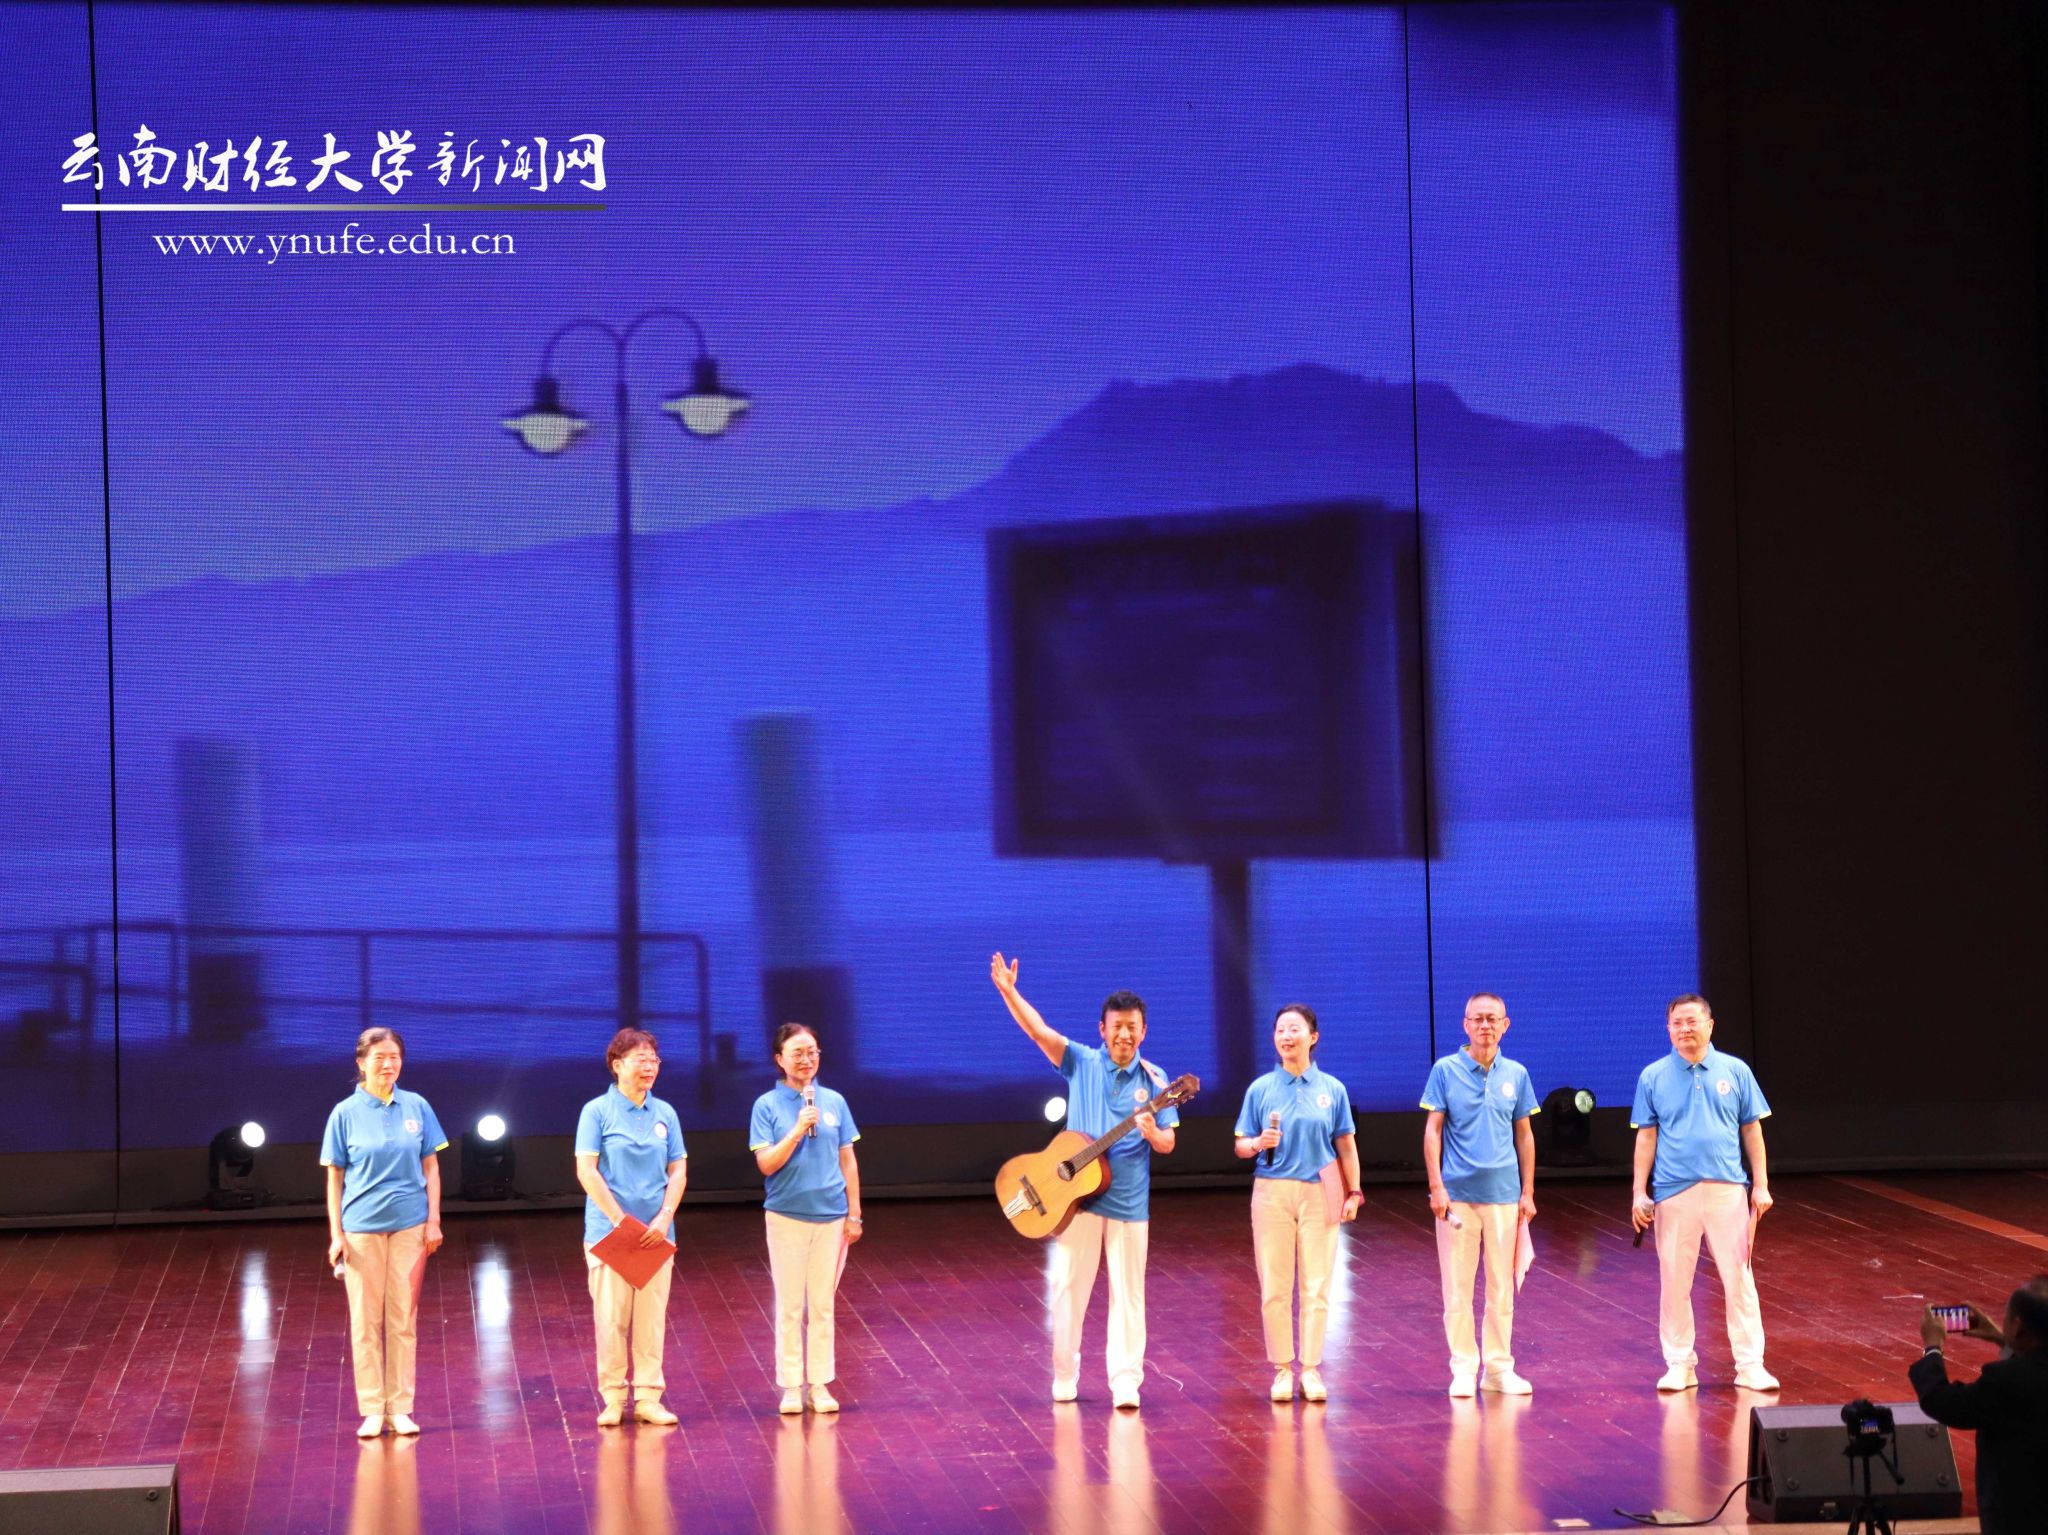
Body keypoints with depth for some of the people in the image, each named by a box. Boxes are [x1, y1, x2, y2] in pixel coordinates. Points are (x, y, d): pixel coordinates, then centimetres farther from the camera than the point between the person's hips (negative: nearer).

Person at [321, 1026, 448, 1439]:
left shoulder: (417, 1107, 3)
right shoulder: (346, 1113, -1)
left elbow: (431, 1167, 7)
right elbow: (334, 1177, 1)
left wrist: (434, 1221, 1)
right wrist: (336, 1234, -4)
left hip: (409, 1226, 1)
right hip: (362, 1228, -1)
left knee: (403, 1318, 5)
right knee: (365, 1320, 2)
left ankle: (400, 1408, 13)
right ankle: (372, 1410, 9)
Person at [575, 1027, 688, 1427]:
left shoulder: (665, 1113, 9)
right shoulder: (597, 1111, -2)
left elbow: (678, 1170, 9)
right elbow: (586, 1170, -8)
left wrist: (664, 1218, -6)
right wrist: (620, 1219, -14)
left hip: (656, 1233, 3)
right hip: (608, 1230, -3)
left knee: (652, 1317, 3)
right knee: (612, 1316, -3)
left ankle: (648, 1397, 9)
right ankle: (613, 1398, 4)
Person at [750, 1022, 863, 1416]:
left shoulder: (834, 1102, 5)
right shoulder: (768, 1106, -3)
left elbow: (847, 1161, 8)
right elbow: (767, 1163, -9)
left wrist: (854, 1213, 6)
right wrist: (798, 1129, -19)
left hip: (831, 1216, 2)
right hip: (787, 1216, -2)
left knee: (823, 1305, 7)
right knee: (789, 1306, 4)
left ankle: (820, 1383, 13)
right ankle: (790, 1386, 10)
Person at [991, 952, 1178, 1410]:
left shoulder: (1154, 1080, 2)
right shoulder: (1082, 1062, 1)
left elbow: (1168, 1144, 3)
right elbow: (1039, 1031, -11)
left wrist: (1151, 1133, -20)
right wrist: (1008, 991, -25)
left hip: (1129, 1201, 0)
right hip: (1077, 1194, 0)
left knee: (1128, 1294, 1)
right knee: (1068, 1288, 3)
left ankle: (1125, 1382, 3)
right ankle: (1064, 1377, 15)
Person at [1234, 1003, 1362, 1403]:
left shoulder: (1332, 1089, 5)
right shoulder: (1260, 1089, 4)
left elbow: (1345, 1145, 8)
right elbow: (1241, 1145, 6)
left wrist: (1354, 1192, 4)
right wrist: (1259, 1143, -16)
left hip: (1319, 1193, 0)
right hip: (1272, 1191, 0)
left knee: (1316, 1286, -1)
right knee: (1274, 1287, 0)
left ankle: (1311, 1369, 6)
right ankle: (1282, 1369, 7)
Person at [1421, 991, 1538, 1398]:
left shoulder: (1515, 1074, 6)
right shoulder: (1446, 1071, -1)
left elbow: (1524, 1135, 11)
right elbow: (1432, 1130, -1)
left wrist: (1528, 1192, 8)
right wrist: (1436, 1186, -8)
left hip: (1504, 1195, 2)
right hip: (1458, 1193, -2)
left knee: (1502, 1287, 6)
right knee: (1457, 1287, 1)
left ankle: (1499, 1367, 14)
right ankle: (1463, 1368, 8)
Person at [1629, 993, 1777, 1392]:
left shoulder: (1735, 1071, 5)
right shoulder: (1653, 1076, 5)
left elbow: (1752, 1131, 8)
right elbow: (1646, 1137, 6)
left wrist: (1761, 1184, 4)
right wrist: (1640, 1192, 1)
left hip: (1727, 1190, 0)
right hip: (1674, 1191, 0)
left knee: (1739, 1277, -1)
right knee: (1674, 1281, 4)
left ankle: (1750, 1364, 4)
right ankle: (1679, 1364, 13)